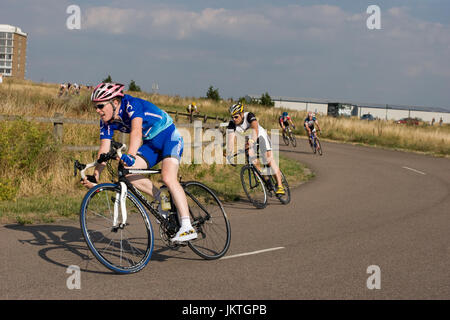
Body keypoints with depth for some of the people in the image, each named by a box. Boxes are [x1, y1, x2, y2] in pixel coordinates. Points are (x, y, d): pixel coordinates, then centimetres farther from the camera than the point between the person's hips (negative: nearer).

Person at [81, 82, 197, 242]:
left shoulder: (131, 105, -27)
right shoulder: (107, 122, -5)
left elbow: (136, 131, -43)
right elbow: (104, 150, -8)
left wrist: (130, 156, -58)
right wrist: (95, 175, -20)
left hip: (169, 137, -7)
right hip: (151, 144, 7)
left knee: (168, 178, -27)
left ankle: (187, 228, -31)